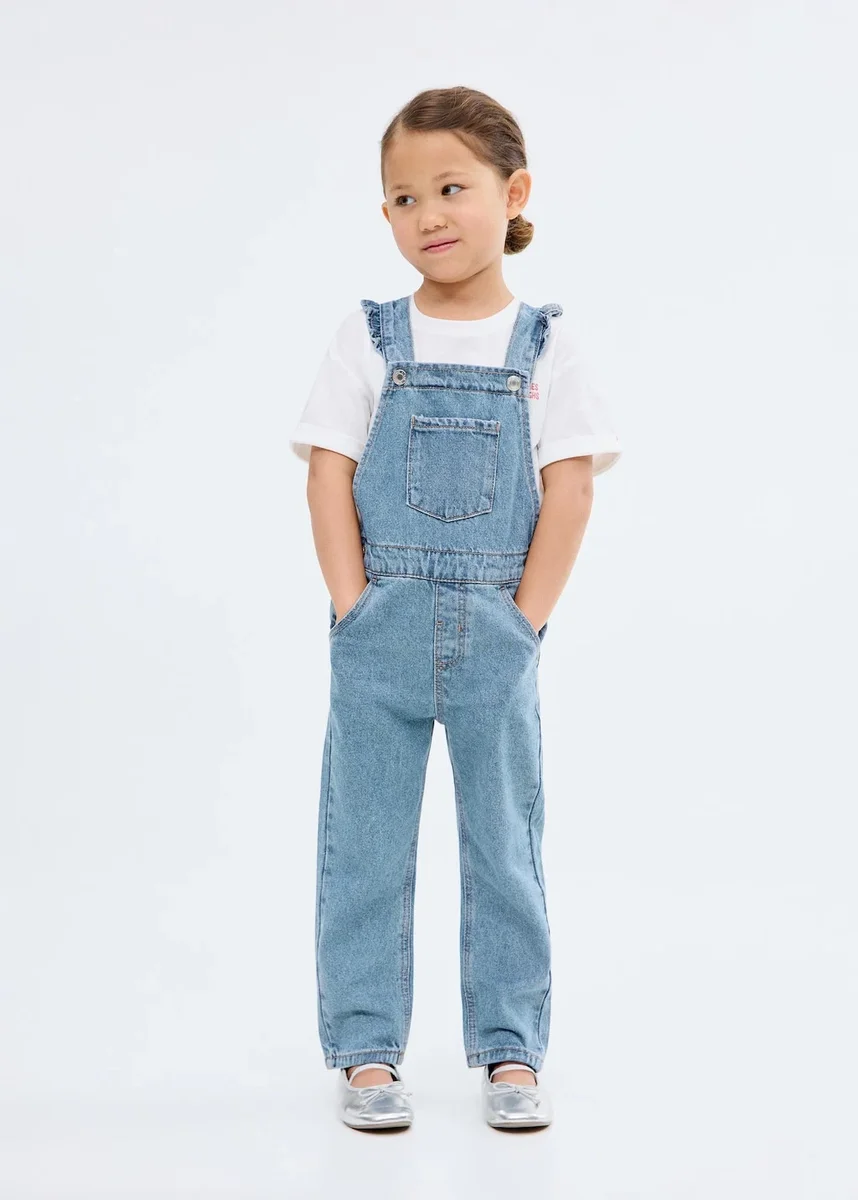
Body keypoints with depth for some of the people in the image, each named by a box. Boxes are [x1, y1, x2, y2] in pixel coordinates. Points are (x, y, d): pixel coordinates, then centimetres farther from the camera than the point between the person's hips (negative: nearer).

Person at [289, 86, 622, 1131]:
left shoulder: (544, 349, 1)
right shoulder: (367, 342, 2)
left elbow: (569, 493, -2)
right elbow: (329, 478, -1)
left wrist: (523, 618, -9)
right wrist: (355, 608, -10)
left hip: (497, 640, 0)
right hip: (379, 636, 0)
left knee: (506, 845, 7)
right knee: (365, 843, 4)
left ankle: (509, 1053, 18)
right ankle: (366, 1052, 15)